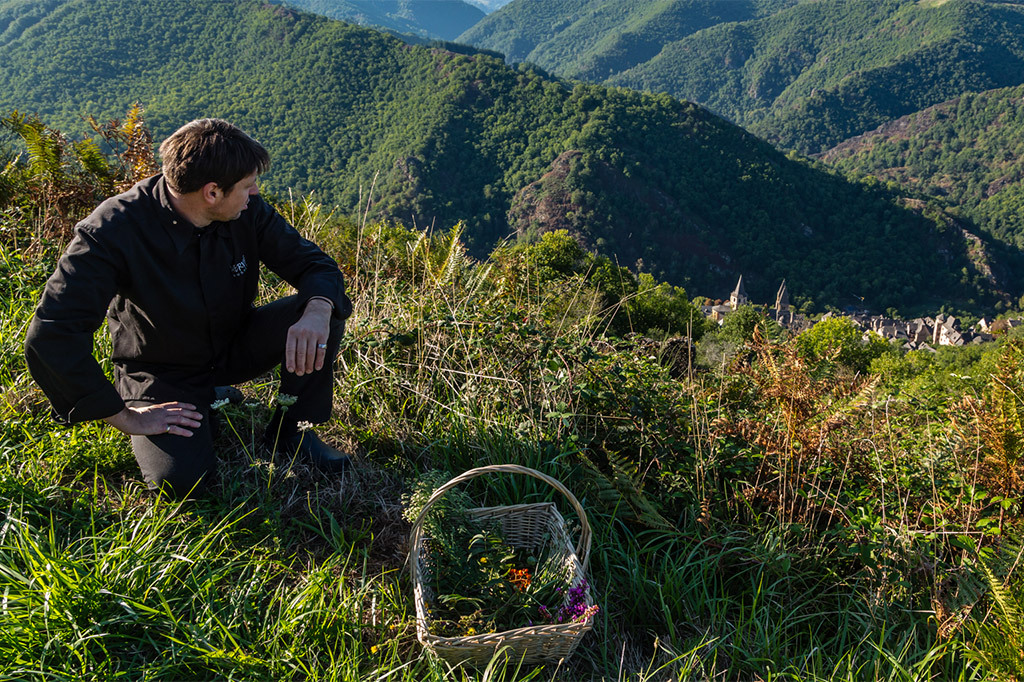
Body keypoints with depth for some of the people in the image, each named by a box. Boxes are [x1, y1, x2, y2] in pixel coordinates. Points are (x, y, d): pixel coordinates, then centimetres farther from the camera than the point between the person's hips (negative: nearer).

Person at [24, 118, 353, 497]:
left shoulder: (247, 210, -14)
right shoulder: (114, 231, -27)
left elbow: (316, 265, -7)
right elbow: (51, 336, -30)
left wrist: (317, 311, -33)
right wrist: (124, 416, -27)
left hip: (235, 348, 4)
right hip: (162, 374, -3)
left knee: (322, 314, -22)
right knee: (180, 479, -28)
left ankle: (292, 429, -1)